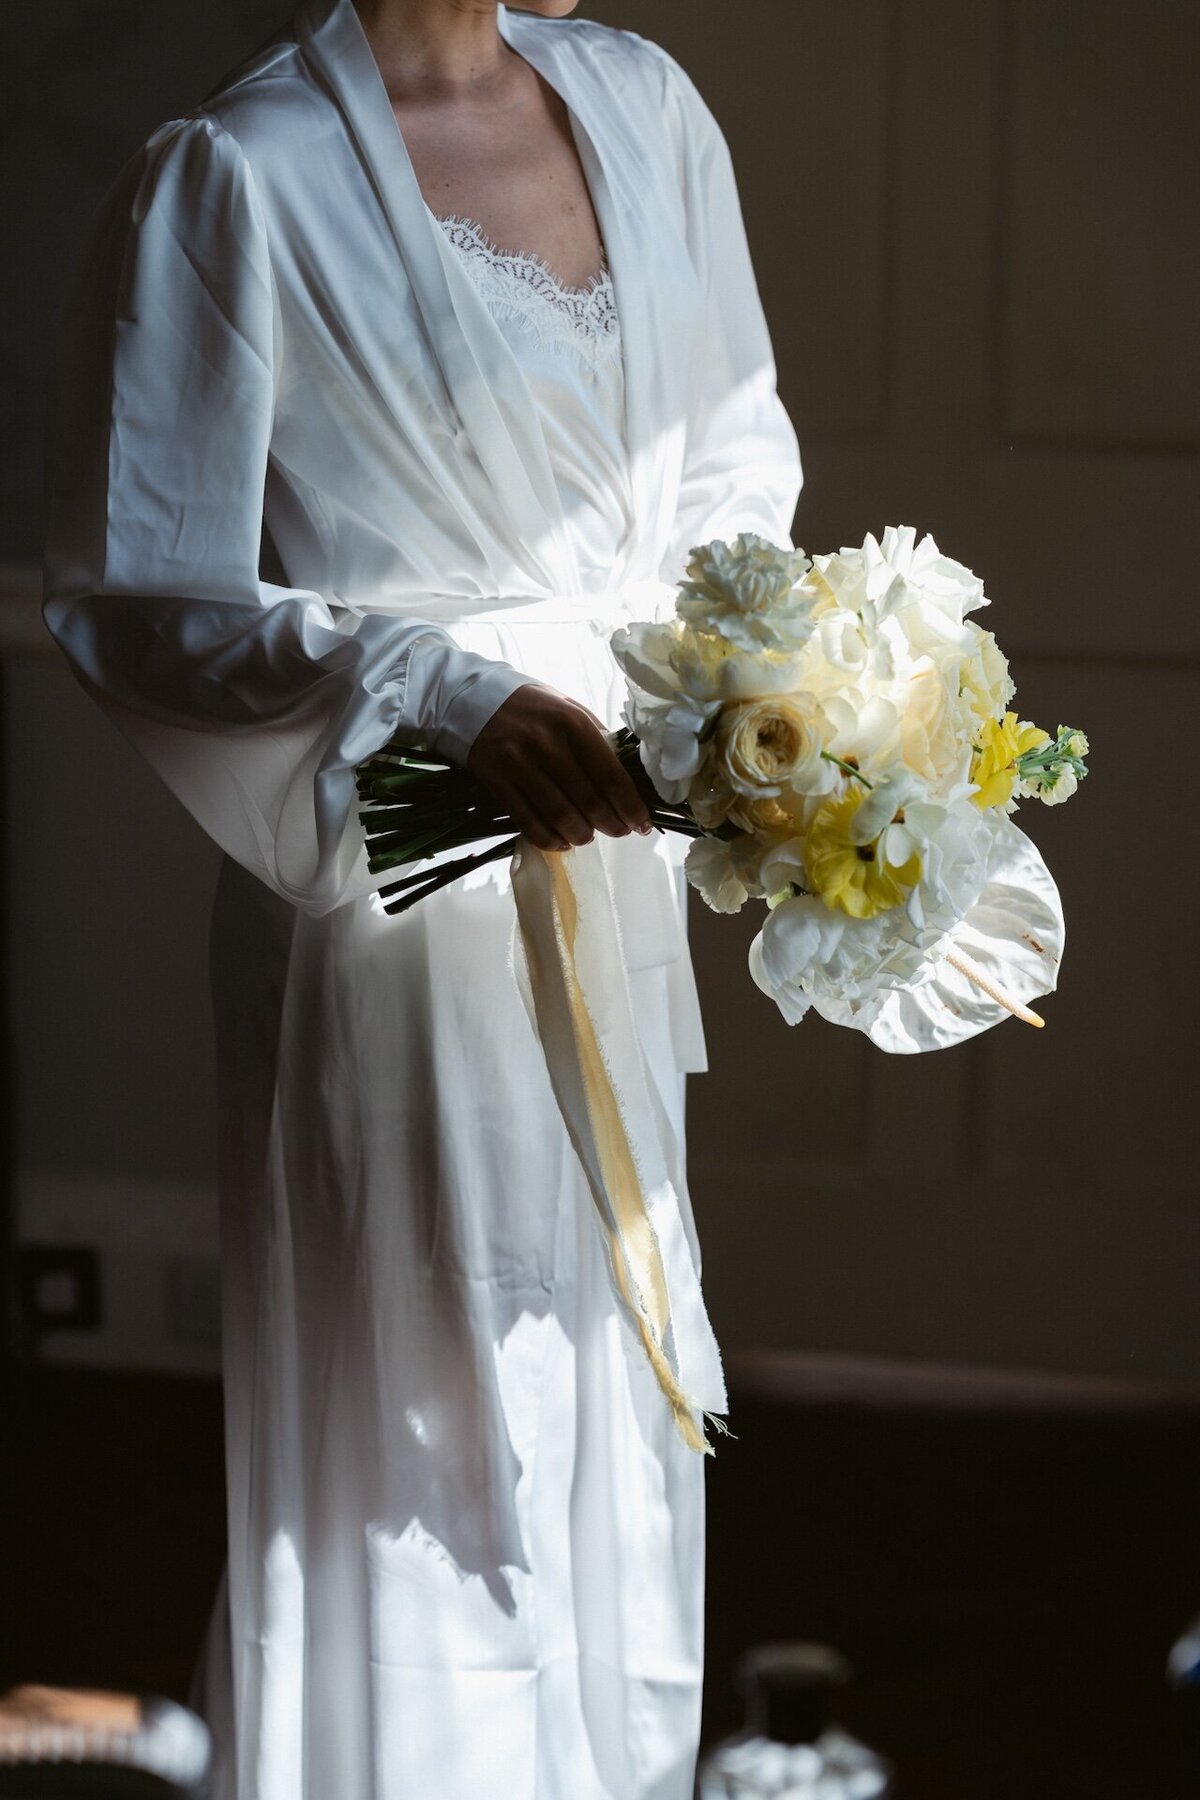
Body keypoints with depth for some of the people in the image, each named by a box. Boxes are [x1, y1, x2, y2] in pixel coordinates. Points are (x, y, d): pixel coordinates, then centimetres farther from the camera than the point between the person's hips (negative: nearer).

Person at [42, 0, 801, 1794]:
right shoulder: (238, 178, -14)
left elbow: (730, 458, 17)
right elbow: (140, 604, -14)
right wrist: (439, 696, -25)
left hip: (616, 851, 7)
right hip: (398, 897, -6)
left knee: (624, 1430, 17)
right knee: (432, 1448, 4)